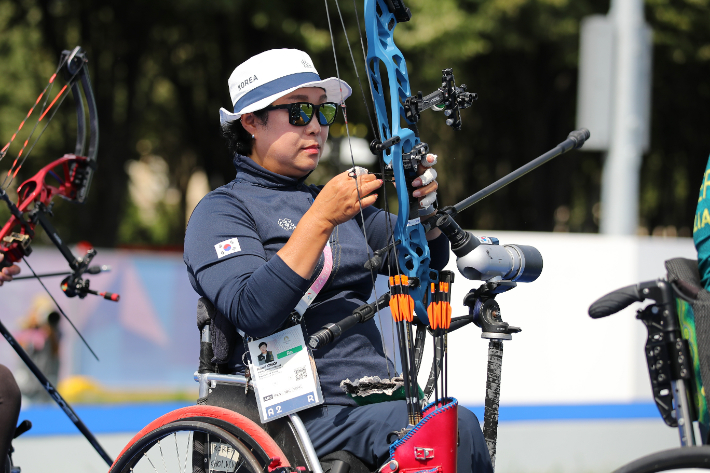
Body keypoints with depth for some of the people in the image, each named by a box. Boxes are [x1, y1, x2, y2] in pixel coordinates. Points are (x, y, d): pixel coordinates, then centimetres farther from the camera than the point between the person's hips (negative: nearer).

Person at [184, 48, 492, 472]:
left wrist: (425, 201, -5)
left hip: (373, 402, 7)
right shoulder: (221, 211, 1)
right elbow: (253, 312, -16)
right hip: (306, 417, -7)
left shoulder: (334, 202, 24)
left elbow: (425, 259, 16)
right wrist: (321, 220, -20)